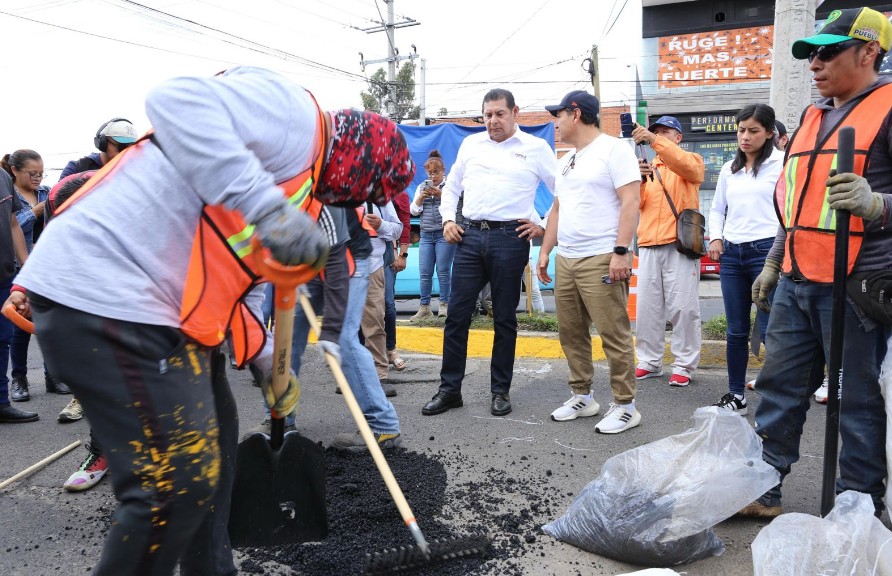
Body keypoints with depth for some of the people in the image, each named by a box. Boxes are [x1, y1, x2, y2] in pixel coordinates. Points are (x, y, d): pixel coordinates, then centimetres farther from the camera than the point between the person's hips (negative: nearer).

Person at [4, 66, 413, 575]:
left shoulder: (301, 180, 22)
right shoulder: (295, 113, -8)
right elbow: (180, 100, -26)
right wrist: (269, 205, -33)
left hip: (151, 303, 11)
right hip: (102, 295, -11)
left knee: (213, 440, 20)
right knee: (179, 484, -8)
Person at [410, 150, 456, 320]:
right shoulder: (422, 187, 18)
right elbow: (413, 210, 15)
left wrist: (440, 194, -14)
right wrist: (420, 198, -1)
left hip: (445, 234, -5)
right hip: (426, 234, 5)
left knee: (443, 271, -5)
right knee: (424, 273, 1)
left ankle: (444, 305, 5)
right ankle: (424, 308, 7)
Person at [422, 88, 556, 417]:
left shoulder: (536, 148, 4)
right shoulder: (471, 144, 14)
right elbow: (451, 186, 22)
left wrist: (544, 227, -1)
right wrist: (447, 219, 9)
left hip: (510, 238, -3)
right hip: (469, 236, 3)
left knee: (504, 318, 5)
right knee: (457, 314, 1)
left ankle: (500, 391, 17)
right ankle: (450, 389, 11)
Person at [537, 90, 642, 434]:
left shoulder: (613, 149, -5)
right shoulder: (568, 158, 21)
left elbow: (630, 202, -13)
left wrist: (621, 252, -20)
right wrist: (545, 251, 19)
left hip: (601, 260, -8)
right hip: (565, 260, 9)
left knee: (614, 335, -4)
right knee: (571, 333, 11)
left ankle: (625, 406, 6)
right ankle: (581, 397, 23)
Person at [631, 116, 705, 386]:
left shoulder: (691, 160, 9)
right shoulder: (647, 165, 20)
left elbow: (687, 166, -17)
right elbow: (636, 203, 7)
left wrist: (655, 140, -27)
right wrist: (639, 179, -14)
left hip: (679, 245, -4)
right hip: (648, 246, 4)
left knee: (683, 308, -4)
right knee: (647, 308, 4)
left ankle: (683, 365, 3)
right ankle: (649, 362, 12)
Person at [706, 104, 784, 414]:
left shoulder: (782, 164, -1)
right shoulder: (729, 169, 15)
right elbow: (717, 209, 23)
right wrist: (715, 238, 7)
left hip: (766, 250, -5)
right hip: (731, 252, 5)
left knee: (770, 330, -7)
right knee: (736, 330, 9)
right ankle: (736, 395, 18)